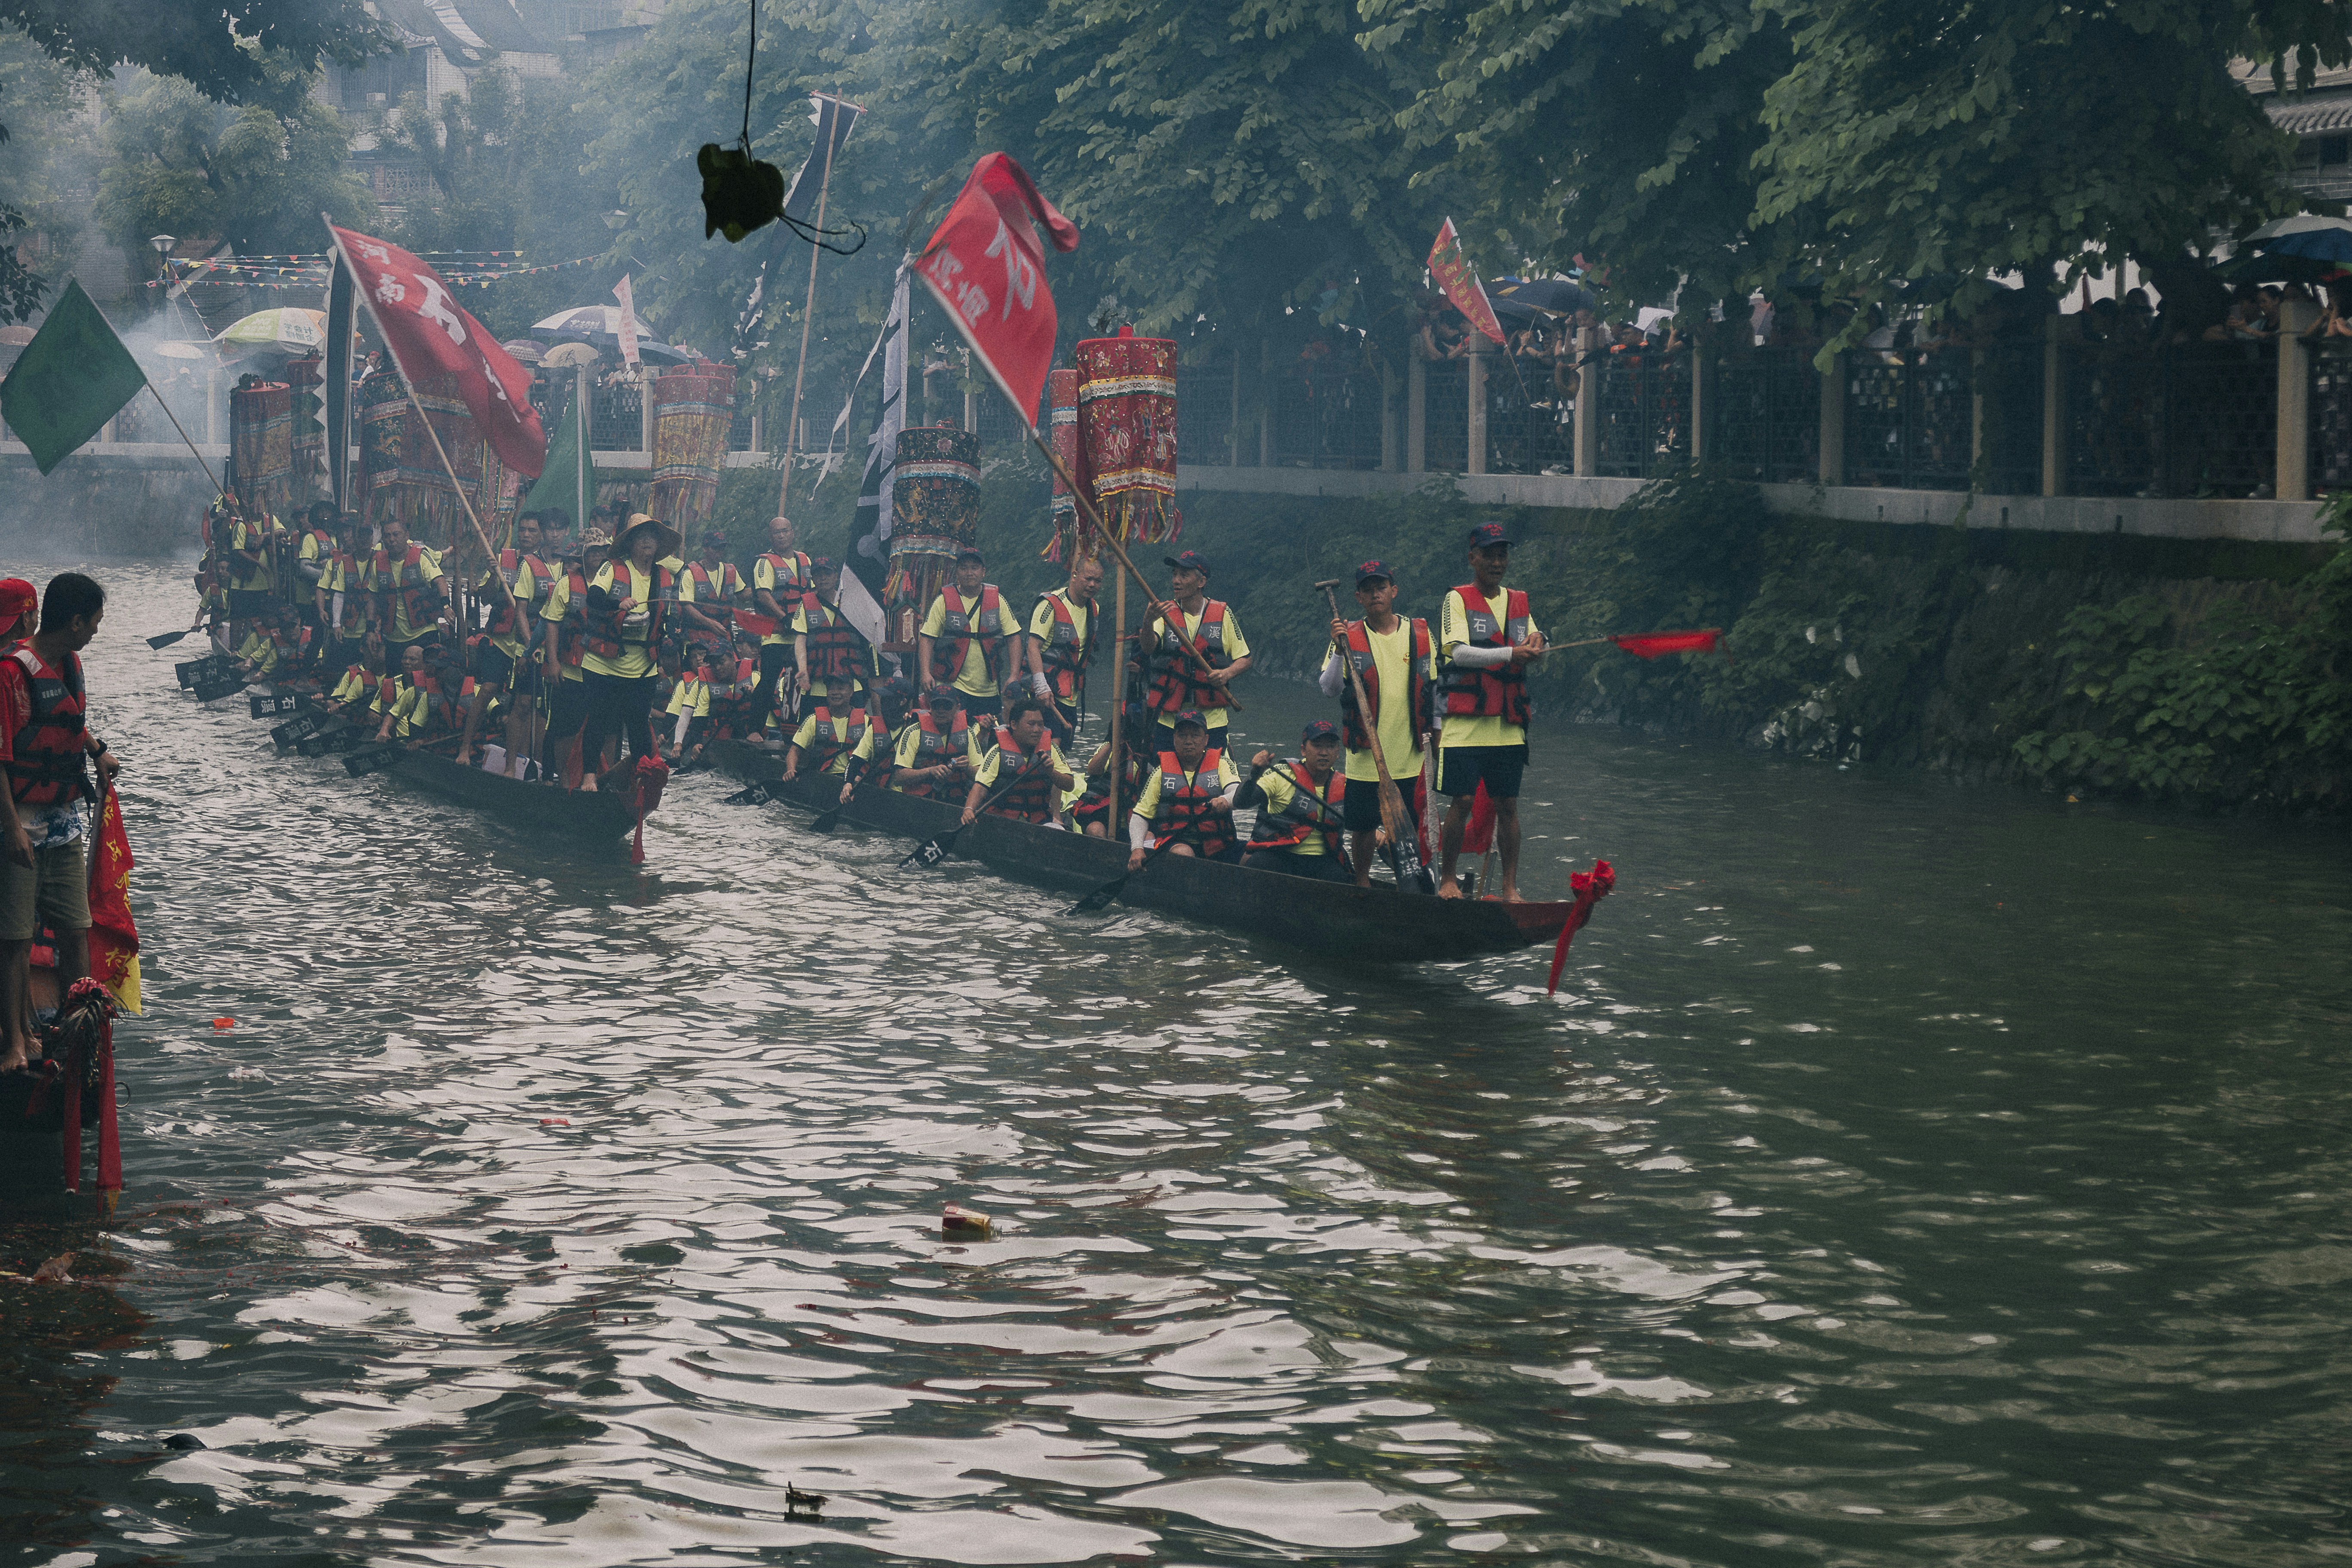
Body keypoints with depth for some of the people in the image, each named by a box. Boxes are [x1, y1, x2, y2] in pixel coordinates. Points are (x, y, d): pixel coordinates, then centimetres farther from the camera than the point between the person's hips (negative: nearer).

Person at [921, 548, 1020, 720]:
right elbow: (926, 639, -1)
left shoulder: (997, 600, 5)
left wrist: (1013, 677, -3)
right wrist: (926, 673, -15)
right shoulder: (944, 601, 0)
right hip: (952, 685, -2)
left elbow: (1013, 638, 7)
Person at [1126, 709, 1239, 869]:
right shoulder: (1162, 772, 10)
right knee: (1182, 854, -34)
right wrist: (1137, 848, -11)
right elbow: (1140, 816, 9)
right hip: (1173, 842, -2)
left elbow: (1239, 793, -12)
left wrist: (1225, 801, -38)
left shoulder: (1221, 764, 8)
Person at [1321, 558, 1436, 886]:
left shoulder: (1420, 633, 5)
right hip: (1365, 753, -1)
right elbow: (1330, 689, -10)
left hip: (1410, 754, 1)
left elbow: (1434, 685, 15)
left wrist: (1436, 730, 12)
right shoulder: (1348, 636, -1)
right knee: (1363, 828, 5)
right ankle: (1362, 884, 23)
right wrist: (1339, 650, -23)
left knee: (1410, 828, 2)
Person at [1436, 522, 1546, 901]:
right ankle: (1447, 880, 5)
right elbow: (1459, 653, -14)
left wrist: (1535, 644, -12)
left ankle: (1510, 887, 7)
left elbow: (1532, 653, 12)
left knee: (1508, 805, 3)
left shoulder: (1520, 602, 16)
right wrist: (1511, 654, -24)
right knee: (1462, 802, -6)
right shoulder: (1458, 599, -1)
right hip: (1465, 723, -4)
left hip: (1508, 725, 4)